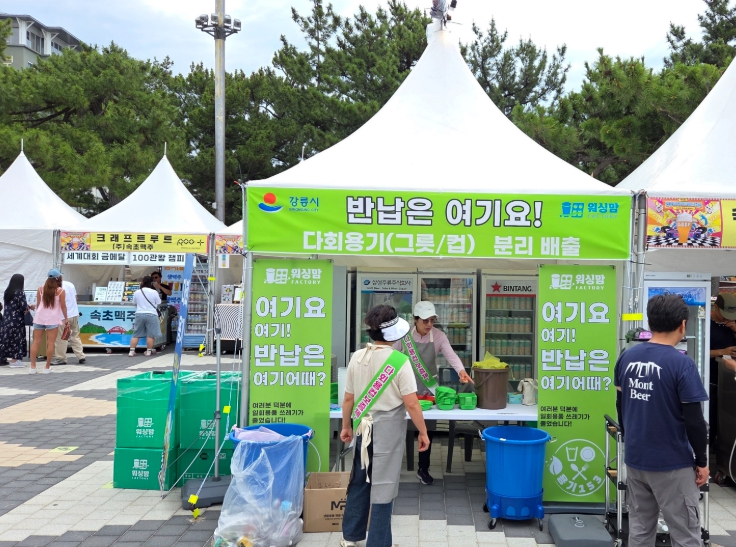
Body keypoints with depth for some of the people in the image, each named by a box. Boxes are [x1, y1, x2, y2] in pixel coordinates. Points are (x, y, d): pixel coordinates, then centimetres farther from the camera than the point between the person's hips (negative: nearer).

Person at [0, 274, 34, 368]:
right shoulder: (20, 293, -13)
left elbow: (9, 305, 15)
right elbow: (24, 308, -17)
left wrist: (27, 307, 18)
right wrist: (30, 307, 6)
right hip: (17, 320, -7)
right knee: (17, 339, 1)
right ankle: (15, 360, 3)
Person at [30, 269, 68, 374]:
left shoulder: (41, 289, 7)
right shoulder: (60, 291, -3)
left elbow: (38, 304, 11)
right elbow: (63, 306, 0)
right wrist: (66, 318, 11)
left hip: (39, 317, 3)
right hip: (52, 319, -3)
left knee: (36, 342, 8)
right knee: (50, 343, 3)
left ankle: (32, 366, 6)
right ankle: (47, 367, 5)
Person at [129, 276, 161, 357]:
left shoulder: (136, 292, 1)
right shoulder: (154, 292, -6)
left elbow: (135, 303, 12)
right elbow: (158, 303, 2)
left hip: (139, 314, 3)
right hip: (151, 315, -3)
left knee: (136, 334, 8)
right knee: (150, 335, 3)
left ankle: (131, 351, 6)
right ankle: (148, 351, 5)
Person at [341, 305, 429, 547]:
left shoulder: (357, 357, -2)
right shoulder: (399, 361, -16)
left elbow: (348, 398, 4)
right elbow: (411, 403, -15)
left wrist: (346, 426, 17)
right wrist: (423, 432, -3)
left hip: (364, 427, 5)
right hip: (388, 428, -5)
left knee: (359, 481, 19)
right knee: (383, 486, 5)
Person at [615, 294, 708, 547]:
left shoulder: (627, 357, 1)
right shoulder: (681, 364, -18)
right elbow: (694, 420, -15)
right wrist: (702, 461, -3)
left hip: (634, 459, 6)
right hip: (672, 463, -6)